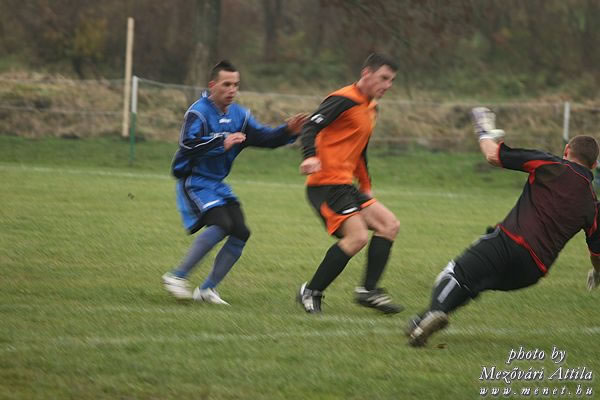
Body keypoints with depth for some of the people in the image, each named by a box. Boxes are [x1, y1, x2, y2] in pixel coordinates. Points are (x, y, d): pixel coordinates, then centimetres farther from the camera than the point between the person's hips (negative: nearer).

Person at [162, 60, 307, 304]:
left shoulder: (239, 115, 10)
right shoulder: (198, 112, -13)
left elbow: (263, 137, 9)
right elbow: (188, 144, -28)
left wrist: (288, 131, -8)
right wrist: (222, 143, -31)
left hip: (218, 184, 8)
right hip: (194, 182, -8)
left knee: (241, 233, -3)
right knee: (221, 224, -27)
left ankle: (206, 289, 7)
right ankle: (177, 277, -20)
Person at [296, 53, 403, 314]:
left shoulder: (370, 107, 20)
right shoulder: (344, 100, -10)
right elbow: (311, 126, -22)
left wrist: (366, 188, 29)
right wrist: (311, 156, -39)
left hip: (345, 185, 10)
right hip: (326, 184, -10)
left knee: (389, 225, 5)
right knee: (358, 236, -21)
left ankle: (368, 290, 5)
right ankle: (311, 293, -10)